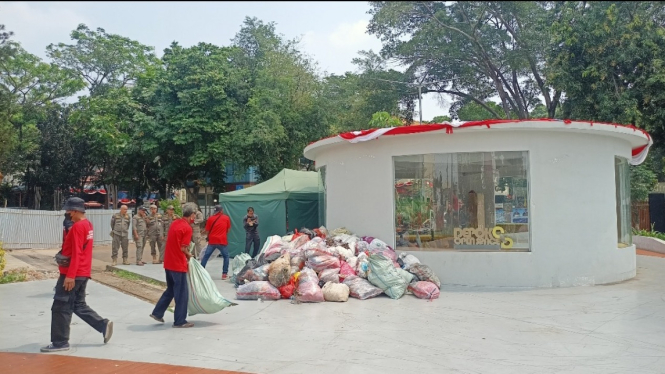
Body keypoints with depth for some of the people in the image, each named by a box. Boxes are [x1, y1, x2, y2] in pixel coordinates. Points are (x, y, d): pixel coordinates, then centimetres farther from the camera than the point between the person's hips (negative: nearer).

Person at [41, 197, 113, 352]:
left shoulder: (77, 227, -17)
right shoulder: (87, 224, 12)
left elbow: (76, 253, -22)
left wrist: (70, 276, -23)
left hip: (72, 275, -9)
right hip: (83, 273, 9)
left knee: (60, 308, 0)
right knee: (79, 305, 17)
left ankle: (60, 342, 6)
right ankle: (103, 325, 10)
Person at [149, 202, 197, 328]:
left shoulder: (175, 223, 8)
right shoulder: (187, 228, -17)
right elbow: (183, 248, -19)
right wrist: (189, 255, 0)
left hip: (169, 262, 9)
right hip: (178, 264, -8)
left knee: (171, 290, 22)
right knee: (182, 293, 2)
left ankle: (157, 313, 25)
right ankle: (180, 321, 9)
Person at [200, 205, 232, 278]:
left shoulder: (210, 218, 1)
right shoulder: (226, 218, 2)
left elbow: (207, 231, 5)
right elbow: (228, 230, 10)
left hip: (212, 241, 1)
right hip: (222, 241, -1)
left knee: (206, 256, 12)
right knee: (226, 256, 12)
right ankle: (224, 274, 3)